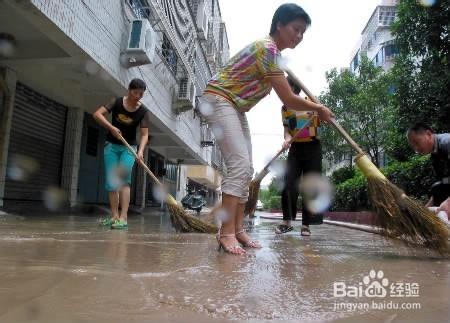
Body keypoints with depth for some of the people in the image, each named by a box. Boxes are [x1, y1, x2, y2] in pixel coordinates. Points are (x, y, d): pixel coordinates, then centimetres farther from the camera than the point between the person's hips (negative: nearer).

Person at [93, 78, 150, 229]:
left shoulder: (143, 111, -11)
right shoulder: (117, 102, -8)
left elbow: (144, 135, -15)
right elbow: (97, 114, -14)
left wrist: (140, 151, -32)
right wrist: (111, 127, -27)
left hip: (129, 147, -2)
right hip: (111, 145, 2)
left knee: (123, 179, -17)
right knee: (111, 181, 2)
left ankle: (123, 217, -19)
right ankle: (114, 216, 11)